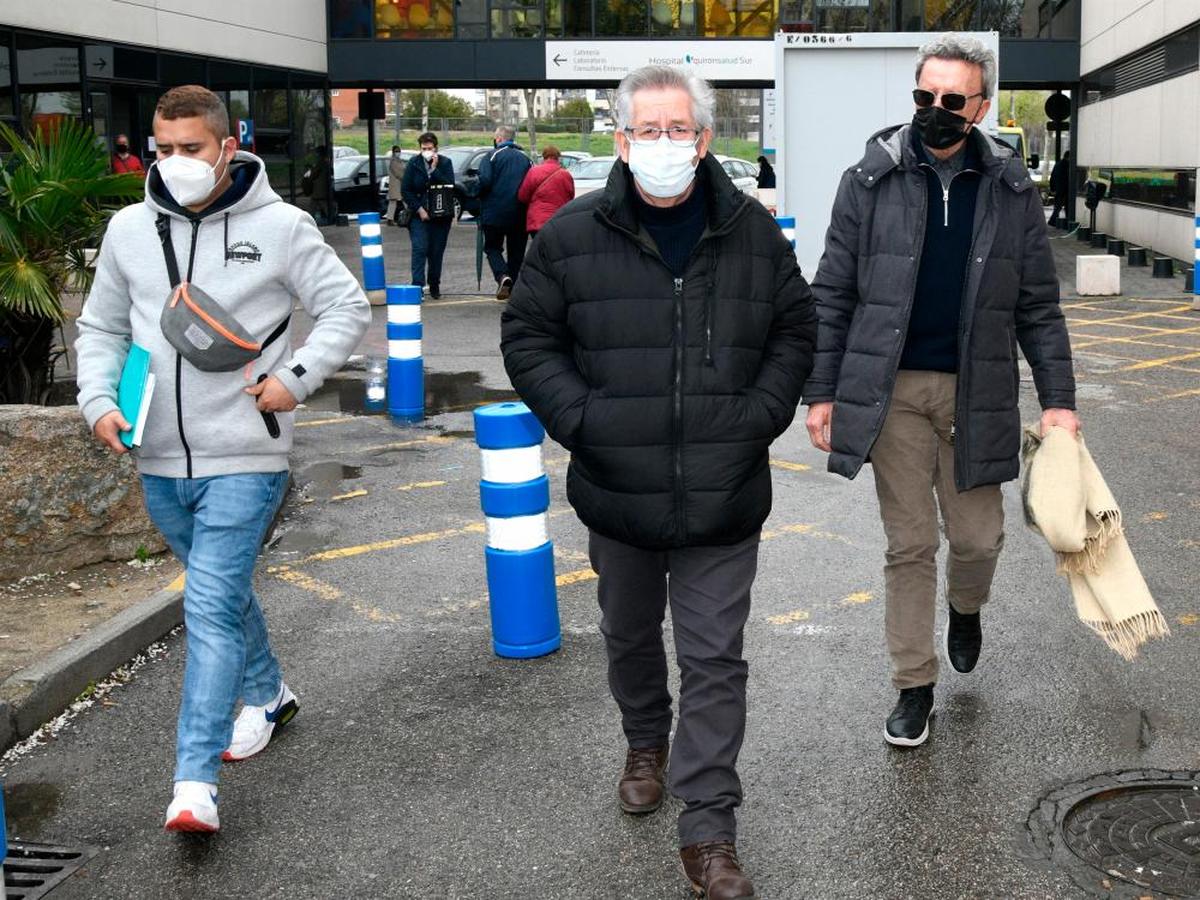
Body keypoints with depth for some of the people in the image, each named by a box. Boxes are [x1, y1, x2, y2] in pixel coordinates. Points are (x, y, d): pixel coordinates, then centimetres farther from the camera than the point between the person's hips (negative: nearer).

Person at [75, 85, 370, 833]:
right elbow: (102, 329, 14)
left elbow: (348, 307, 0)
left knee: (212, 609, -11)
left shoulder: (279, 225, -7)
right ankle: (267, 696, 45)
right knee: (224, 593, 21)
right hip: (161, 462, 5)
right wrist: (100, 400, -3)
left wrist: (297, 378, -11)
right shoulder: (130, 229, 4)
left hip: (244, 460, -5)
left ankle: (196, 781, -8)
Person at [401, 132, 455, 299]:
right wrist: (419, 209, -9)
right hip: (419, 215, -1)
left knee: (437, 252, 6)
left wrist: (434, 169, -18)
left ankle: (434, 285, 19)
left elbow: (450, 186, -13)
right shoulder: (413, 164, -1)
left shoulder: (445, 163, -1)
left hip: (440, 214, 1)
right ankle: (417, 285, -18)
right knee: (419, 249, -14)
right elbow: (406, 190, 0)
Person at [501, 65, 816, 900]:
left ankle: (709, 832, 10)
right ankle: (646, 742, 49)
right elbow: (527, 336, 1)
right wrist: (581, 420, -10)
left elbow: (796, 329, 9)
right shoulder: (574, 234, -5)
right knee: (630, 635, 21)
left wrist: (761, 415, -4)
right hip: (616, 491, 1)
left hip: (724, 496, 0)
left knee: (715, 659, 2)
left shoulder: (754, 231, -1)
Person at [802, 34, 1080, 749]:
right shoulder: (871, 182, -1)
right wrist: (822, 393, -2)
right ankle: (915, 686, 19)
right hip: (892, 390, -1)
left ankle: (966, 609, 43)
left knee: (979, 537, 8)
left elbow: (1039, 306, 5)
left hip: (977, 392, 1)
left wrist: (1058, 398, -1)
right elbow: (833, 295, 1)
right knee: (910, 544, 5)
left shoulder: (1012, 189, 3)